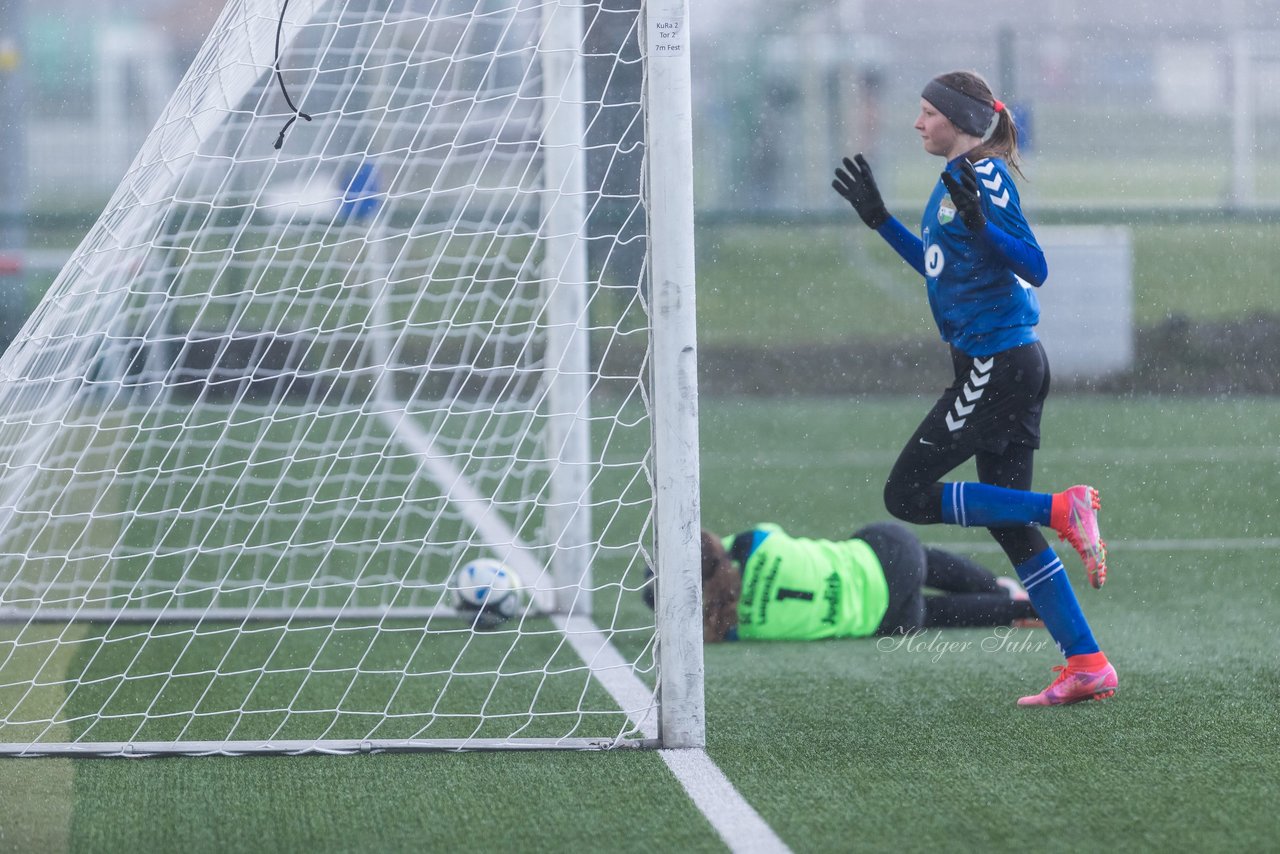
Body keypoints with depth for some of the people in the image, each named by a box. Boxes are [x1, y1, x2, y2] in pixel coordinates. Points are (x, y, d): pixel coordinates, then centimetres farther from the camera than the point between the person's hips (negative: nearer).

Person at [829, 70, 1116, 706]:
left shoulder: (986, 175, -13)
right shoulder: (956, 179, 16)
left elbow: (1034, 267, -20)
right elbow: (939, 266, 29)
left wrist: (980, 222, -32)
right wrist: (879, 219, 28)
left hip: (997, 362, -10)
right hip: (998, 363, 10)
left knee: (906, 495, -6)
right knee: (1009, 523, 9)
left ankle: (1063, 509, -10)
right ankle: (1087, 666, 7)